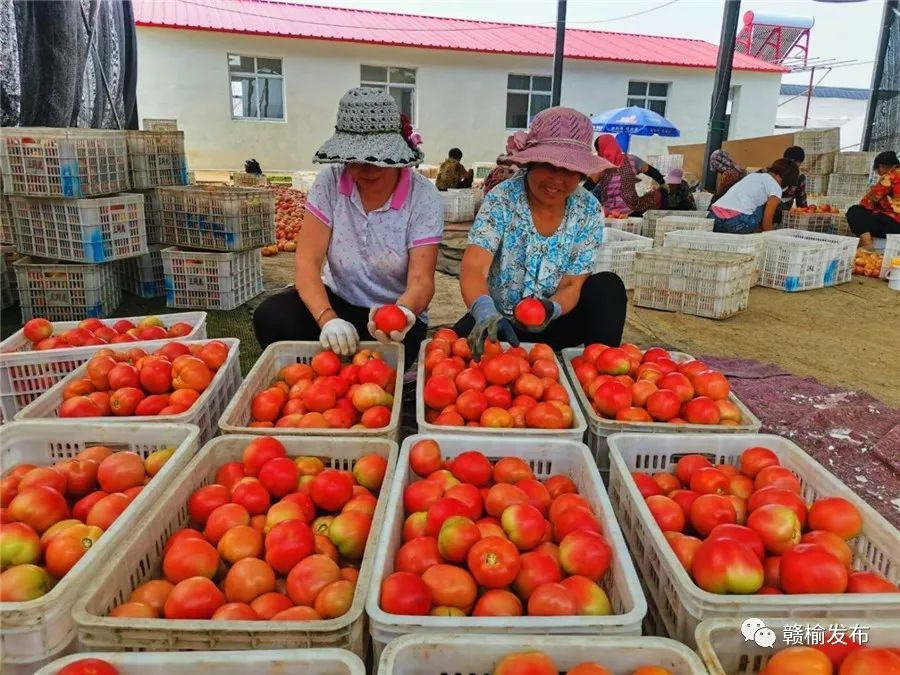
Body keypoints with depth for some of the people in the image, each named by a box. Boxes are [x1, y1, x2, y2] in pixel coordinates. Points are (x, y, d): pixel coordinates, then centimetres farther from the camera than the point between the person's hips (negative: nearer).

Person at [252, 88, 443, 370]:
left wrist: (402, 313, -45)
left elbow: (421, 280, -20)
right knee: (270, 317, -24)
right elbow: (307, 262, -16)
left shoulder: (423, 196, -15)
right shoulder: (330, 182, -10)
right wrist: (327, 318, -35)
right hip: (337, 301, 3)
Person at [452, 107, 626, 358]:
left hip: (554, 324, 2)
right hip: (500, 322, -2)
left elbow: (572, 285, -10)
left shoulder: (589, 211, -10)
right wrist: (486, 312, -51)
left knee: (607, 285, -22)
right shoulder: (501, 199, -17)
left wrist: (551, 309, -35)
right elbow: (473, 267, -29)